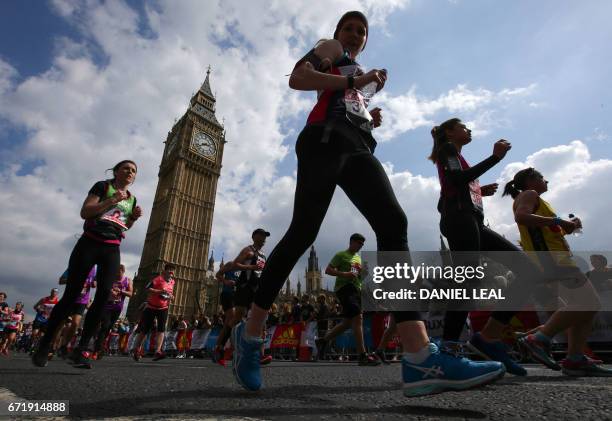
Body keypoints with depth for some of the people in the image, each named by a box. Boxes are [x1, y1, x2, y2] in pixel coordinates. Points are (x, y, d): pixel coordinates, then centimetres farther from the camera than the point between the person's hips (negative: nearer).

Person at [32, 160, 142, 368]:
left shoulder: (132, 199, 17)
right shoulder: (103, 186, 3)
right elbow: (84, 212, -8)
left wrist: (134, 218, 3)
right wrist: (112, 200, -17)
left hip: (112, 250, 4)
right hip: (89, 243, -4)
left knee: (104, 294, -12)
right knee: (71, 294, -2)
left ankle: (81, 349, -8)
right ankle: (44, 346, 14)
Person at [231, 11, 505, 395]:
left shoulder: (359, 72, 43)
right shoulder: (329, 49, 23)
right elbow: (297, 79, 0)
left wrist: (372, 120, 19)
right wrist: (355, 81, -1)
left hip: (357, 148, 6)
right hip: (324, 140, -6)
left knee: (394, 223, -18)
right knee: (304, 231, -18)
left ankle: (420, 358, -29)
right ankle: (250, 332, -3)